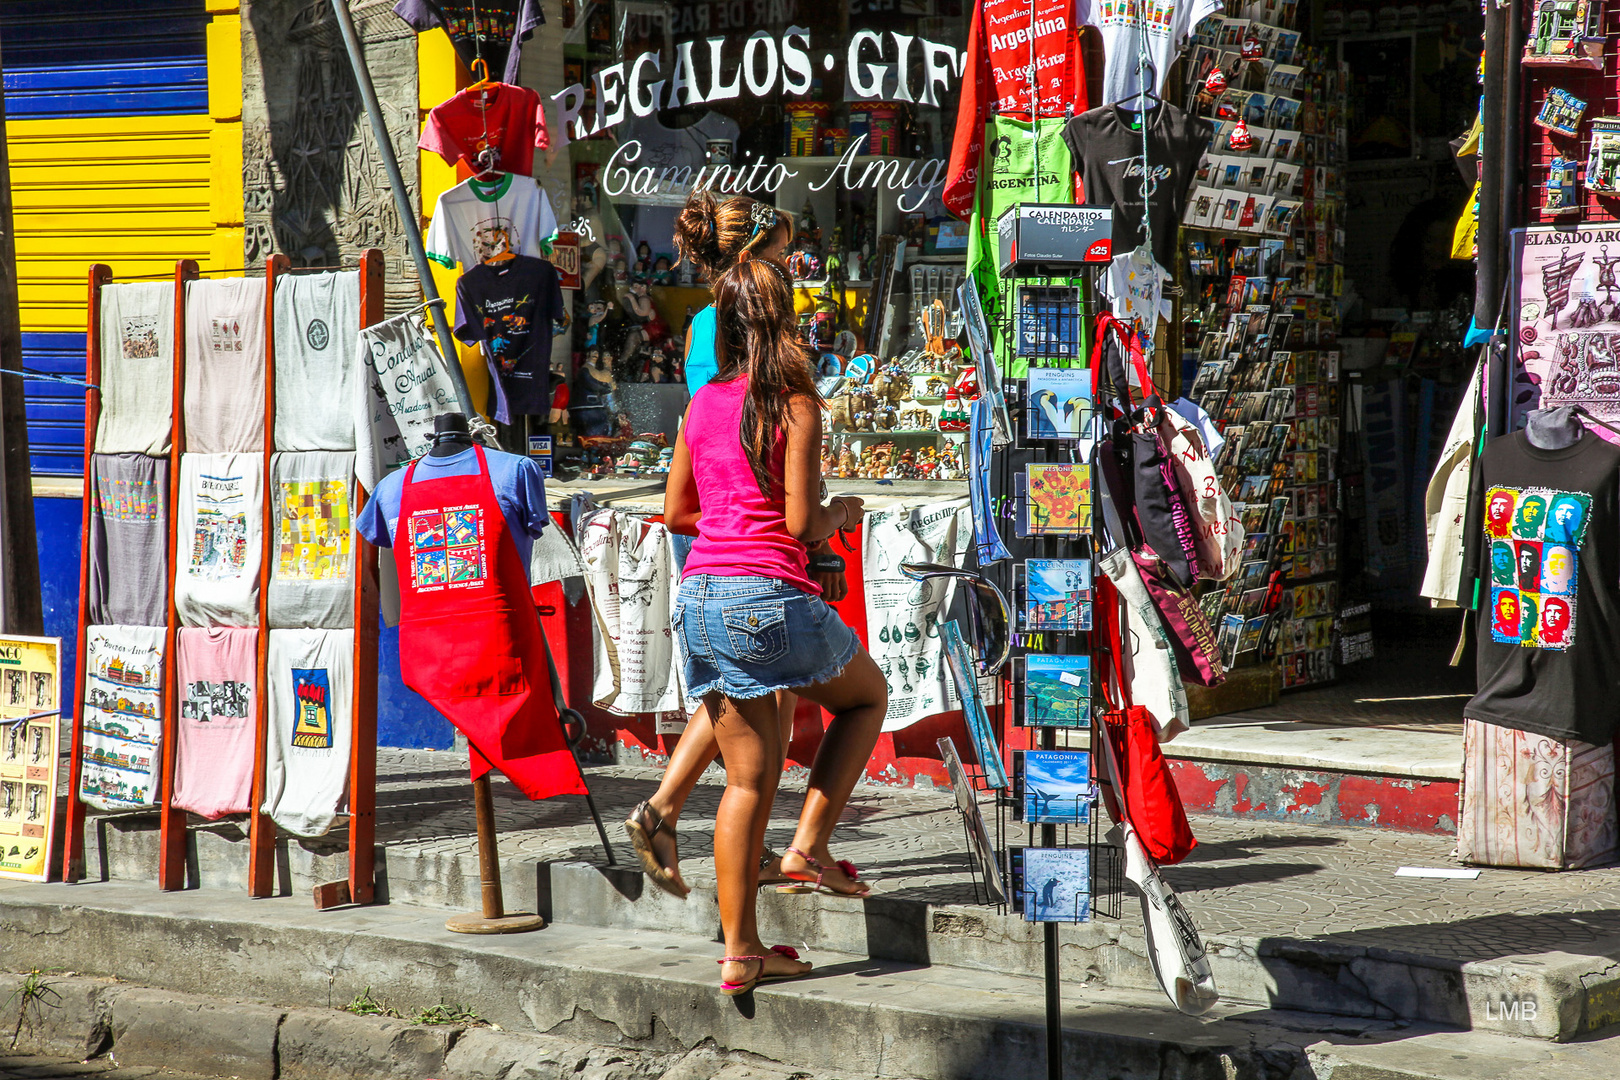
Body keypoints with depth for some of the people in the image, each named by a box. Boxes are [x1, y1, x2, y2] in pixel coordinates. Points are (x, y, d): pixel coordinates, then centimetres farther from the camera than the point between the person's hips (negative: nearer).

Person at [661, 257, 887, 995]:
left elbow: (676, 512, 17)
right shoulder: (795, 404, -7)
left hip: (700, 598, 6)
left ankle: (740, 949, 10)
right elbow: (802, 523, -11)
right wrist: (841, 514, 9)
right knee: (868, 694, 22)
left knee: (748, 778, 11)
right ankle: (808, 847, 9)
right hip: (768, 595, -6)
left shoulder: (703, 404, 11)